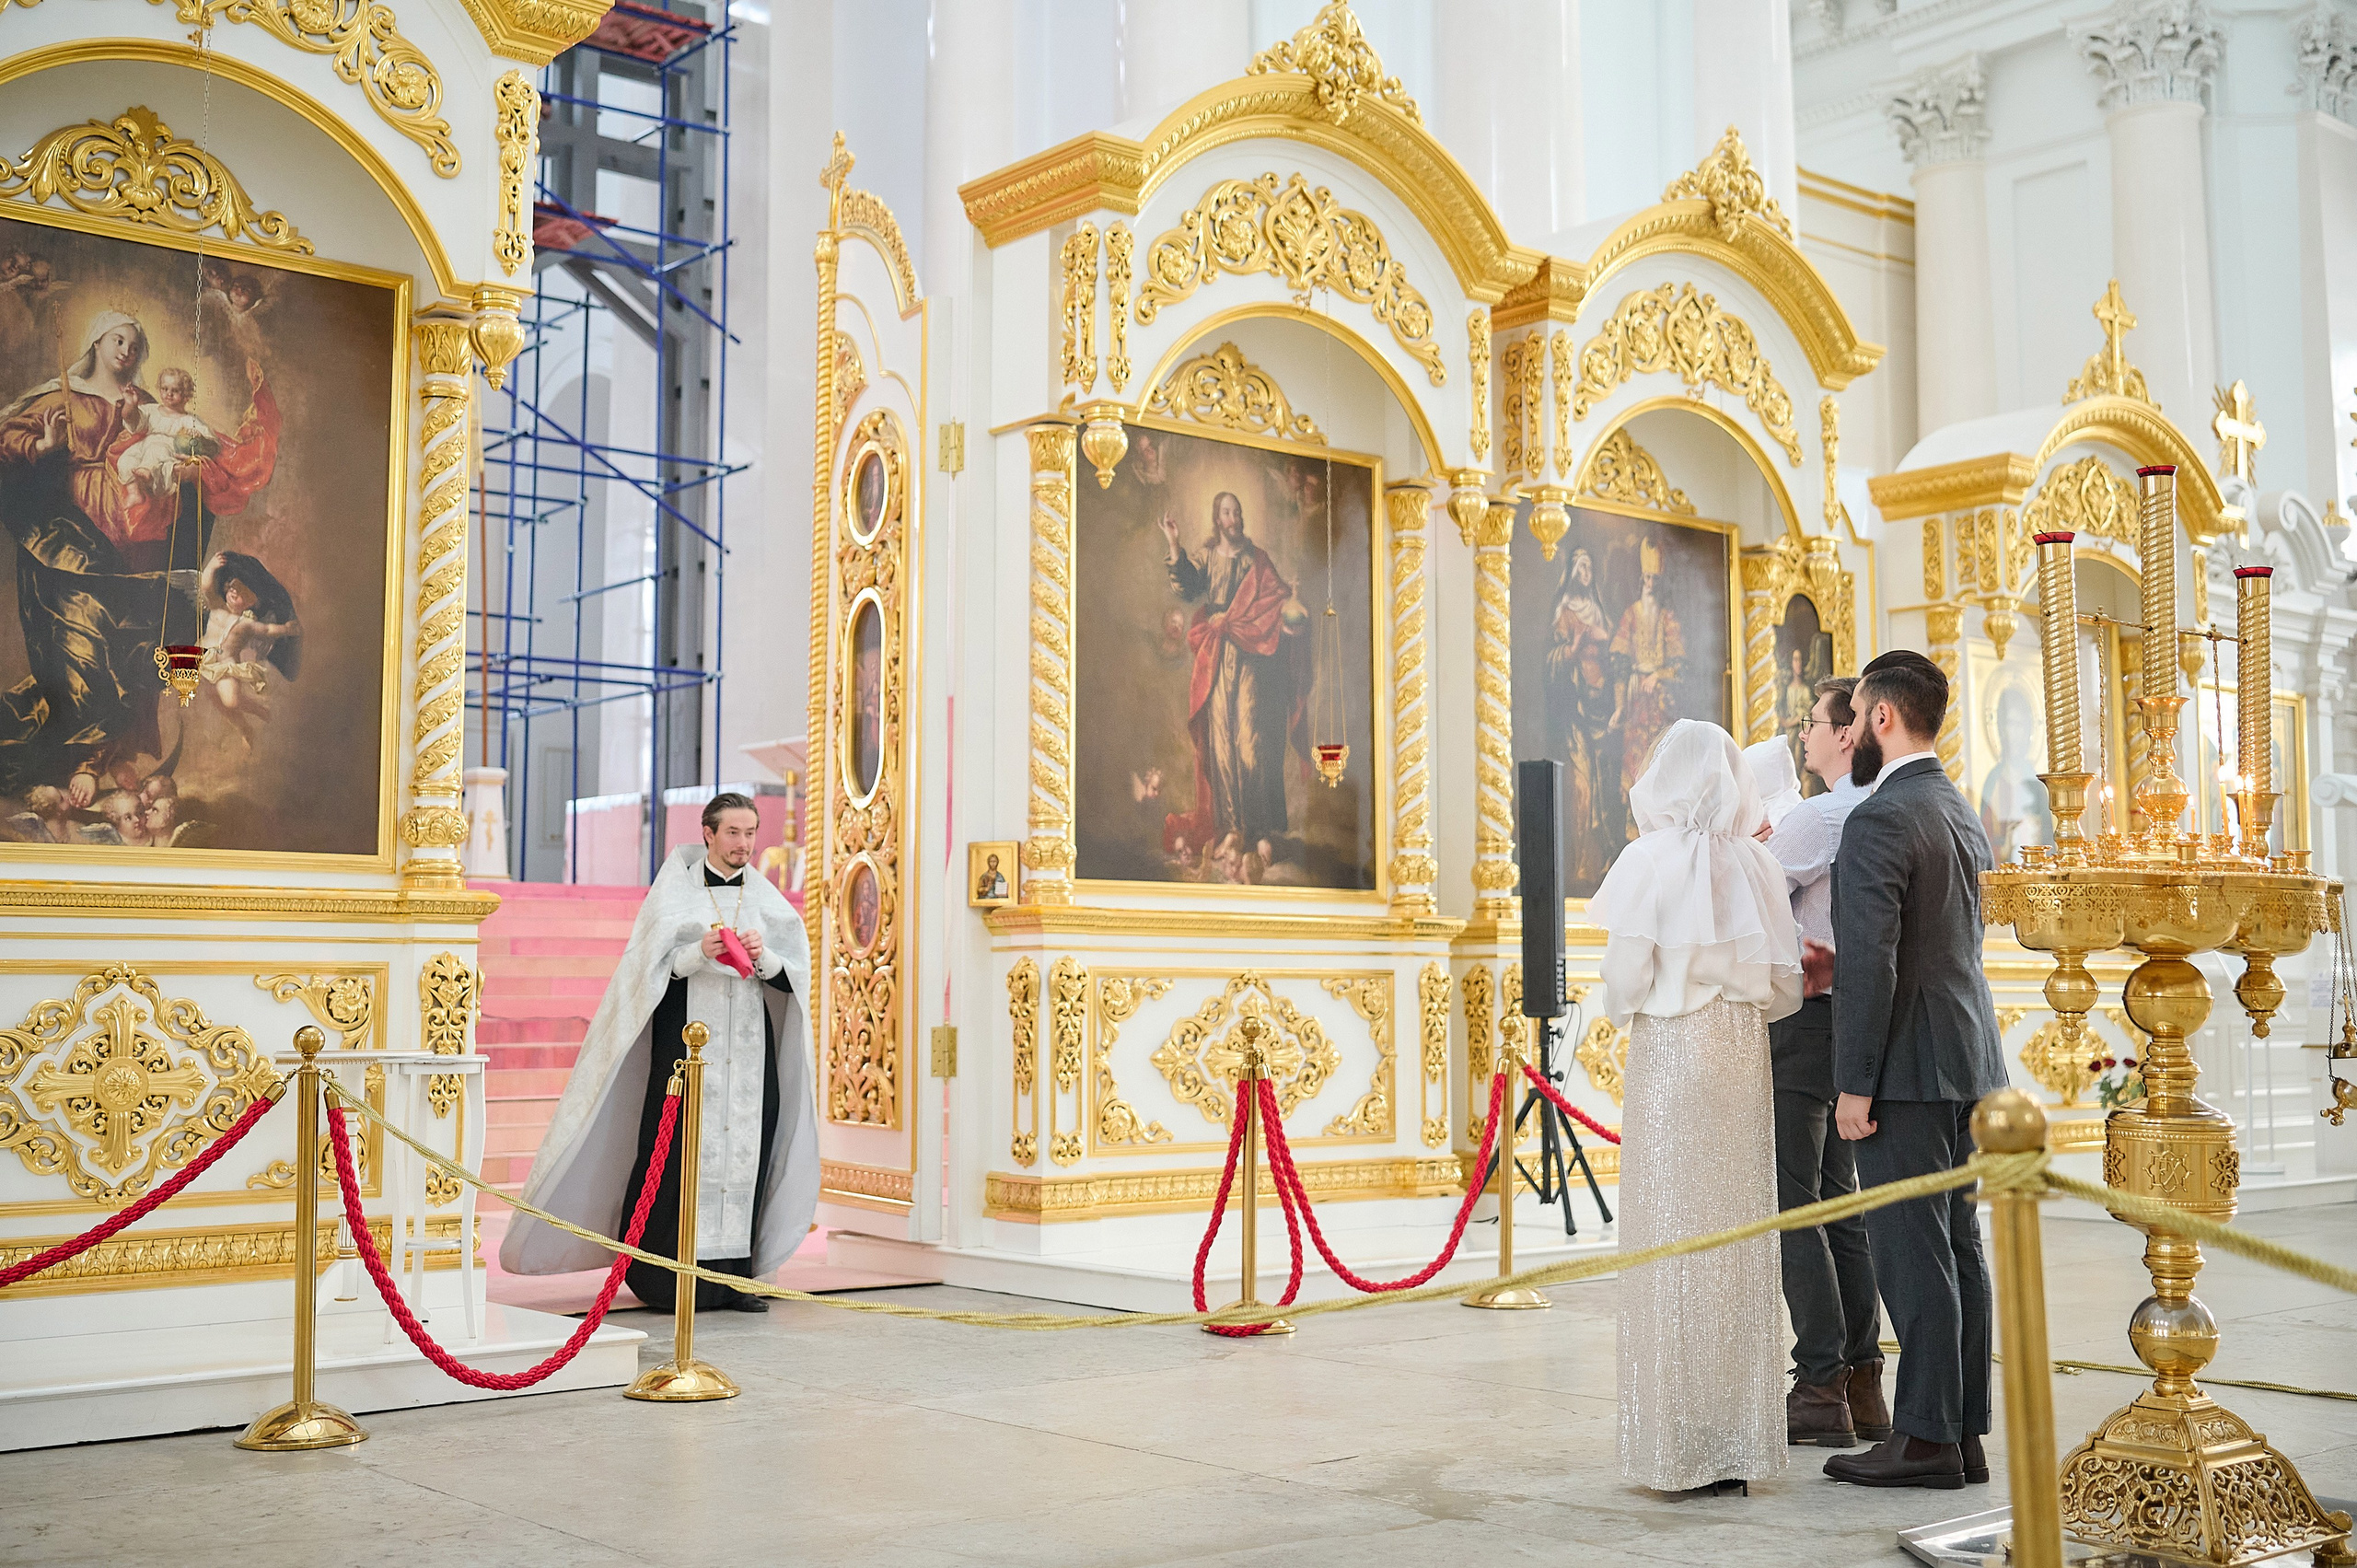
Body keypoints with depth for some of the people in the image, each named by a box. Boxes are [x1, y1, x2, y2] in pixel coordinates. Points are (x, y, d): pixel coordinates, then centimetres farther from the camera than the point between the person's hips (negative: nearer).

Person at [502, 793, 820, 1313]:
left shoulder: (766, 900, 12)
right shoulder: (676, 890, 3)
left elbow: (793, 978, 8)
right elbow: (651, 967, -4)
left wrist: (762, 957, -11)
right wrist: (700, 952, -19)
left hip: (749, 1047, 3)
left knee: (746, 1153, -1)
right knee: (677, 1152, -8)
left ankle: (733, 1277, 6)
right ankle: (667, 1279, -1)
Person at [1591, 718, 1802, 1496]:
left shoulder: (1648, 862, -7)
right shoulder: (1756, 863, 1)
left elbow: (1625, 984, -9)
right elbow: (1784, 988, 3)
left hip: (1667, 1054, -3)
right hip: (1742, 1058, 3)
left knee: (1671, 1234, 2)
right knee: (1738, 1234, 8)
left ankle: (1679, 1446, 5)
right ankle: (1742, 1443, 13)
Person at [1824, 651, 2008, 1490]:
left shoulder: (1880, 818, -15)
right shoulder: (1964, 813, 14)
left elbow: (1871, 960, -20)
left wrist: (1855, 1083, -17)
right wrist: (1839, 967, 23)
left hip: (1906, 1068, -9)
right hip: (1967, 1060, 9)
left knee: (1911, 1252, -4)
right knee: (1957, 1245, 11)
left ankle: (1926, 1439, 1)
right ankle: (1965, 1433, 17)